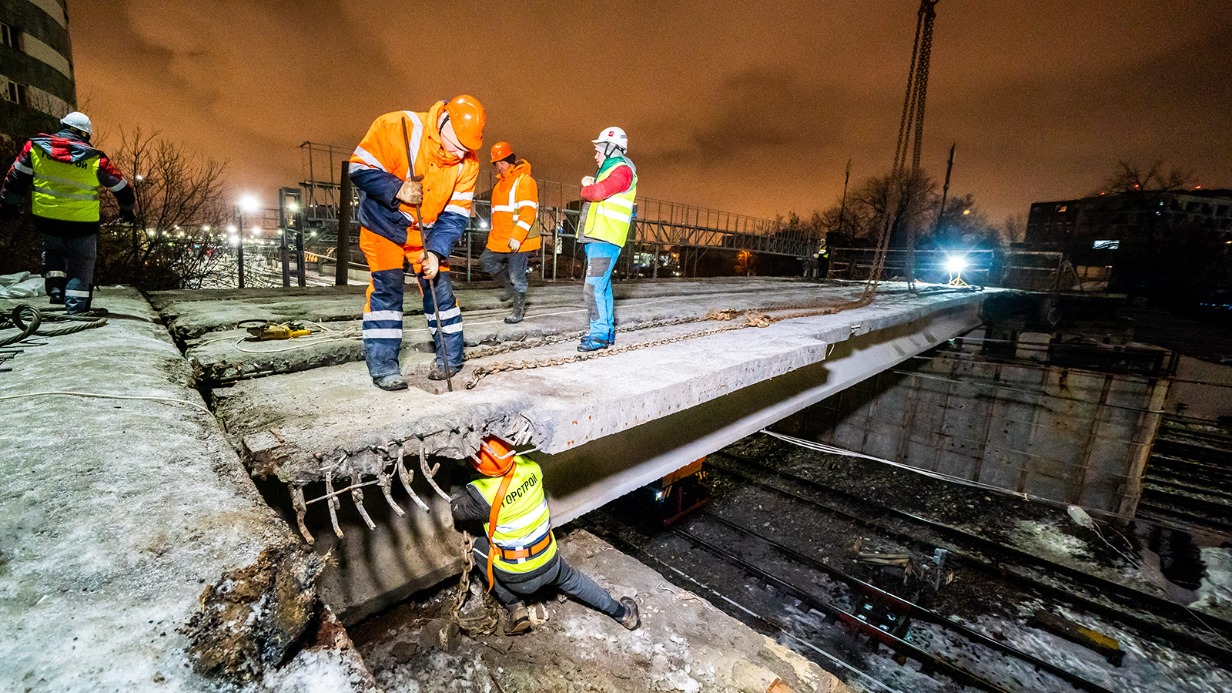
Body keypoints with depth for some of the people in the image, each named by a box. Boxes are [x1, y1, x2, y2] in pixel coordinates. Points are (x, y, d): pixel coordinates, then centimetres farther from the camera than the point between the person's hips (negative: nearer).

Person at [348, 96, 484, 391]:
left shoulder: (467, 162, -13)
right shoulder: (395, 127, -23)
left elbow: (455, 215, -11)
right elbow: (360, 168, -17)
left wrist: (435, 251, -22)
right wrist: (396, 190, -32)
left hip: (427, 231, 3)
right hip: (383, 224, -3)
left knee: (439, 287, -1)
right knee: (385, 287, -9)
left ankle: (450, 357, 14)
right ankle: (383, 366, -1)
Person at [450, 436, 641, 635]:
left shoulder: (483, 493, -29)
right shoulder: (530, 467, -16)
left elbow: (457, 510, -7)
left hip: (518, 579, -4)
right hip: (550, 564, 4)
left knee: (480, 547, 19)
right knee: (569, 577, 34)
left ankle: (516, 609, 18)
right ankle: (623, 612, 43)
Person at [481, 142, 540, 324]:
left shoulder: (525, 181, -9)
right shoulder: (500, 183, 19)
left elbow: (528, 212, -19)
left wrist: (517, 237, -26)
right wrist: (494, 235, 22)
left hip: (519, 242, -9)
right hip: (499, 240, 9)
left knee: (517, 276, -2)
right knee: (486, 262, 14)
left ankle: (519, 310, 14)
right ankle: (509, 286, 31)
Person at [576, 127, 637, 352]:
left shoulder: (622, 170, -7)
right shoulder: (609, 170, 25)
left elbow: (597, 193, -22)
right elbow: (592, 194, 21)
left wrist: (586, 189, -1)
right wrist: (589, 185, 2)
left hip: (605, 241, -10)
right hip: (597, 239, 10)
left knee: (594, 287, -15)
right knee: (603, 287, 12)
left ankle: (600, 335, -10)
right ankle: (607, 330, 20)